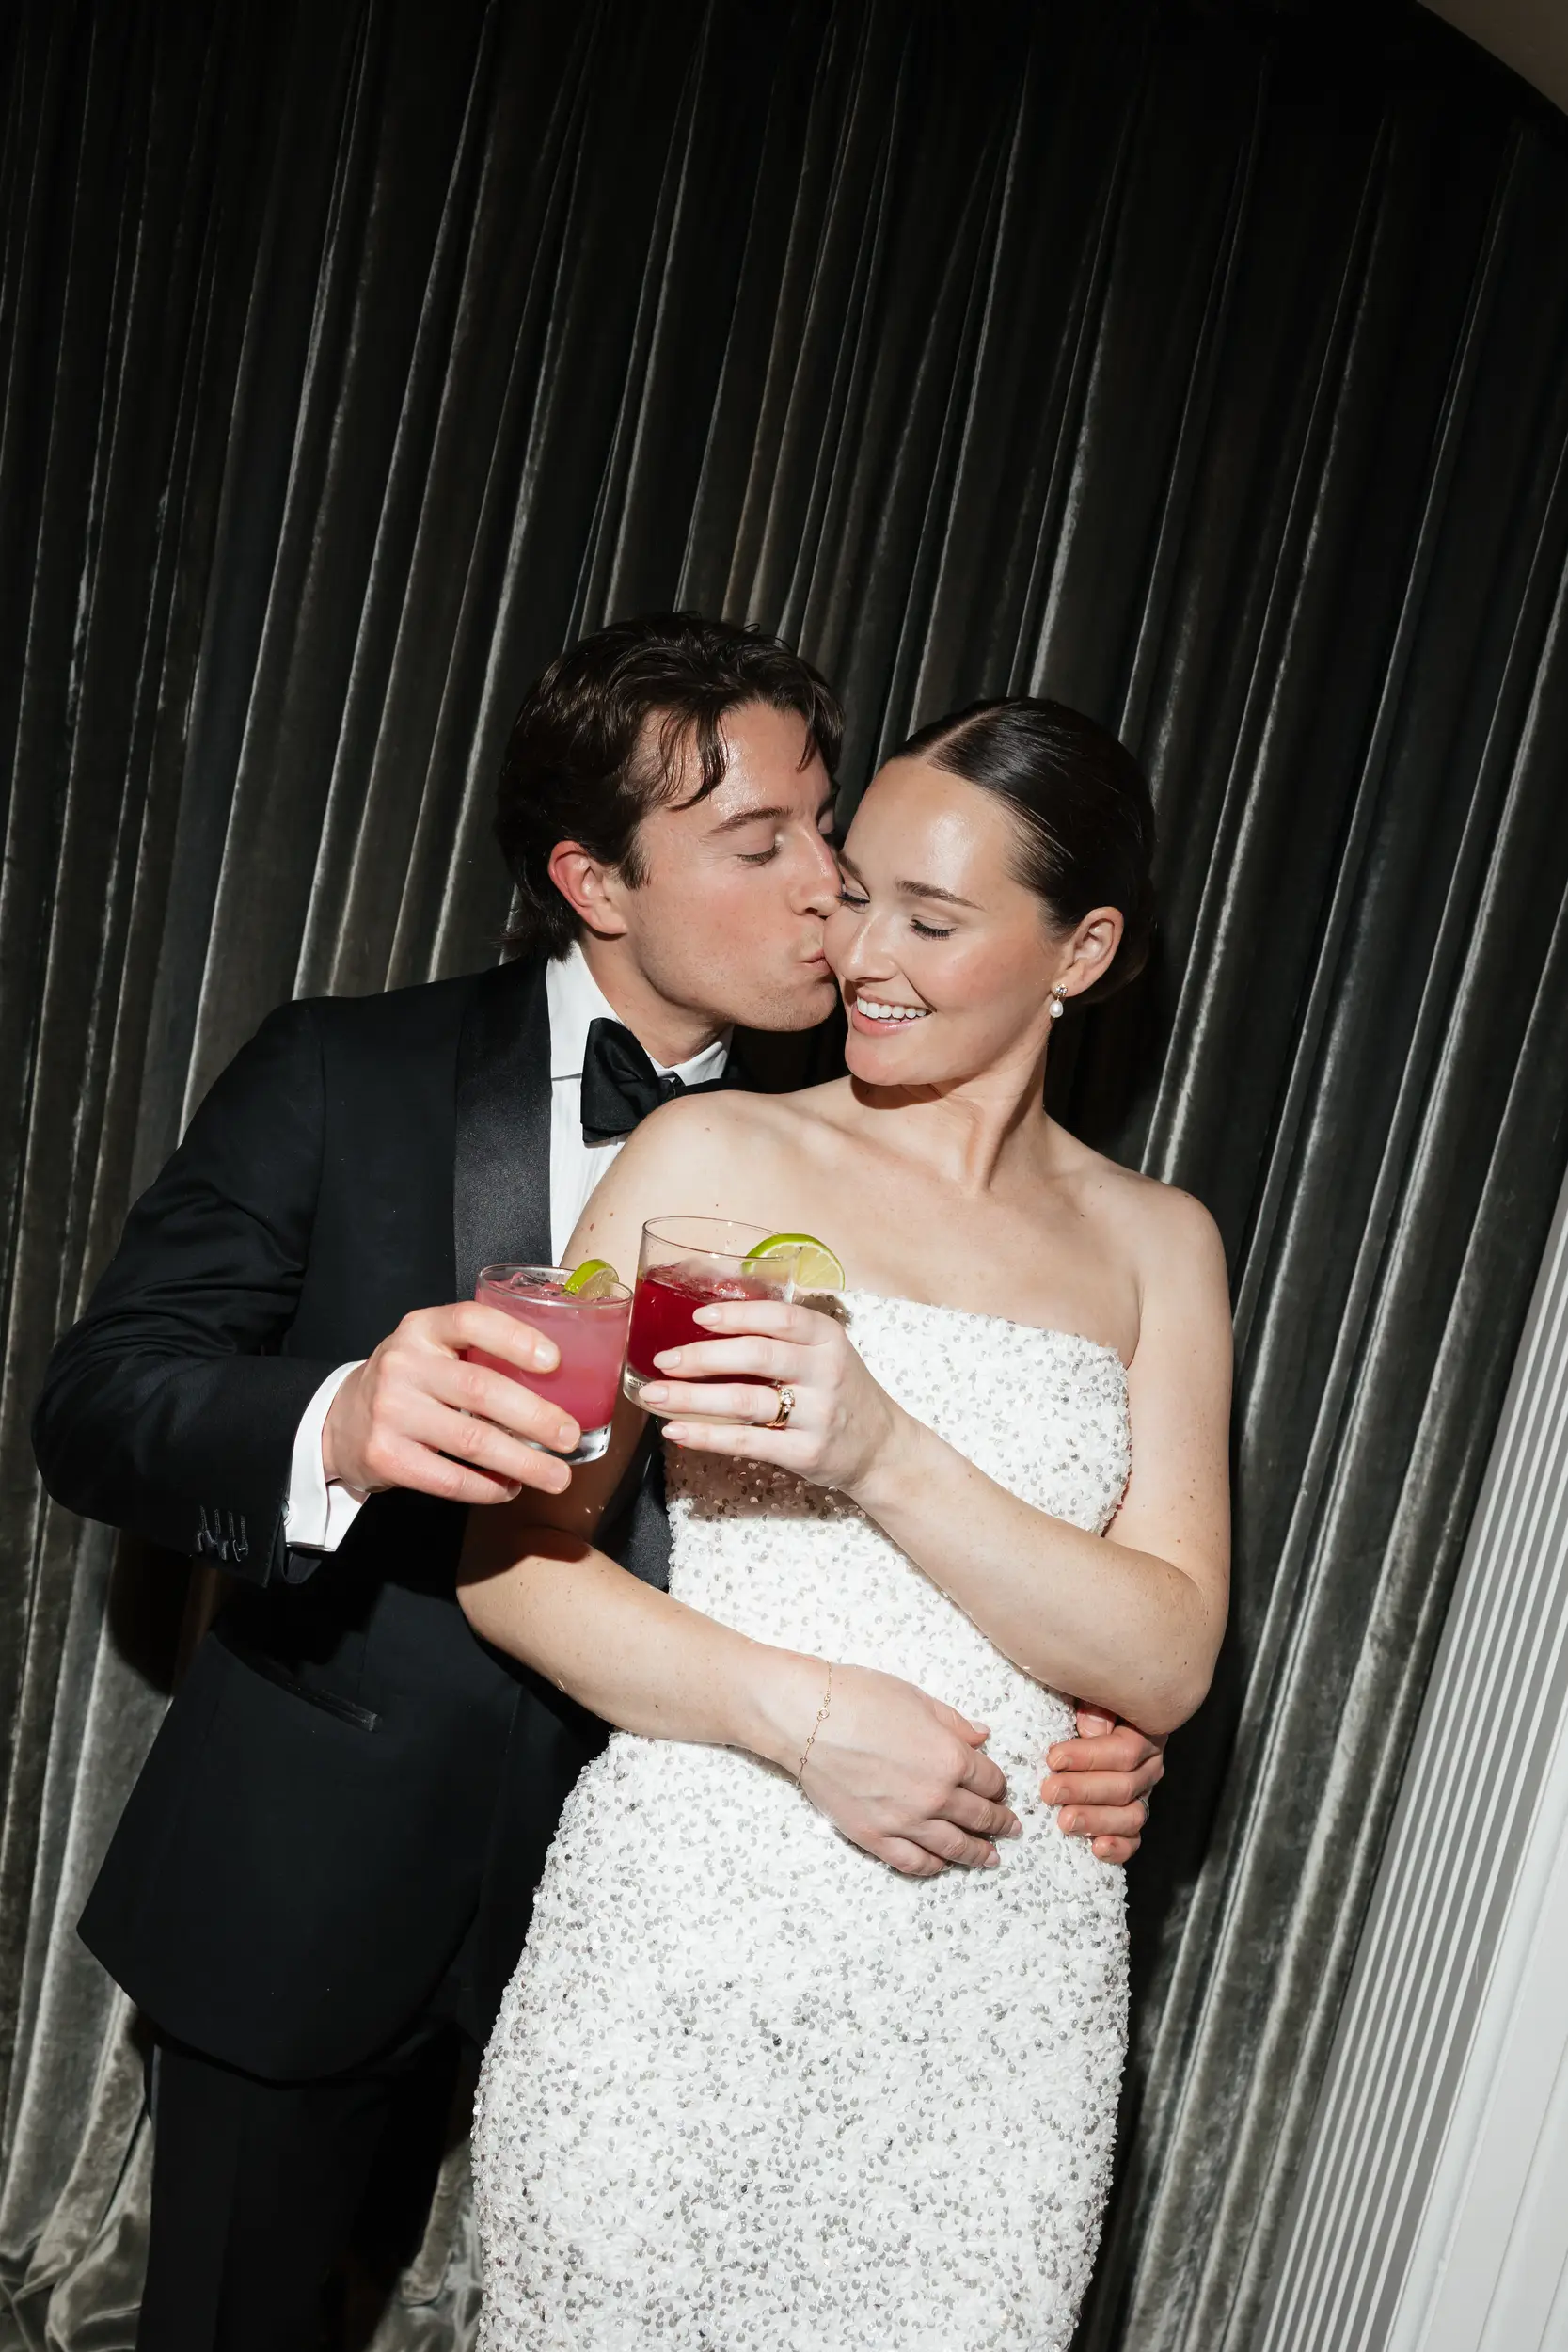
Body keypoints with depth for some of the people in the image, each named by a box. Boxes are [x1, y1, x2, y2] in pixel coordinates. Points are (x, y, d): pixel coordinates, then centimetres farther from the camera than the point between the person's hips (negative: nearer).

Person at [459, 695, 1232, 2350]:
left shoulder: (1153, 1246, 6)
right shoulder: (712, 1156, -1)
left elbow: (1169, 1660, -2)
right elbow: (511, 1557, -4)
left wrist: (887, 1456, -18)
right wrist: (810, 1715, -18)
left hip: (995, 1989, 2)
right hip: (678, 1926, -1)